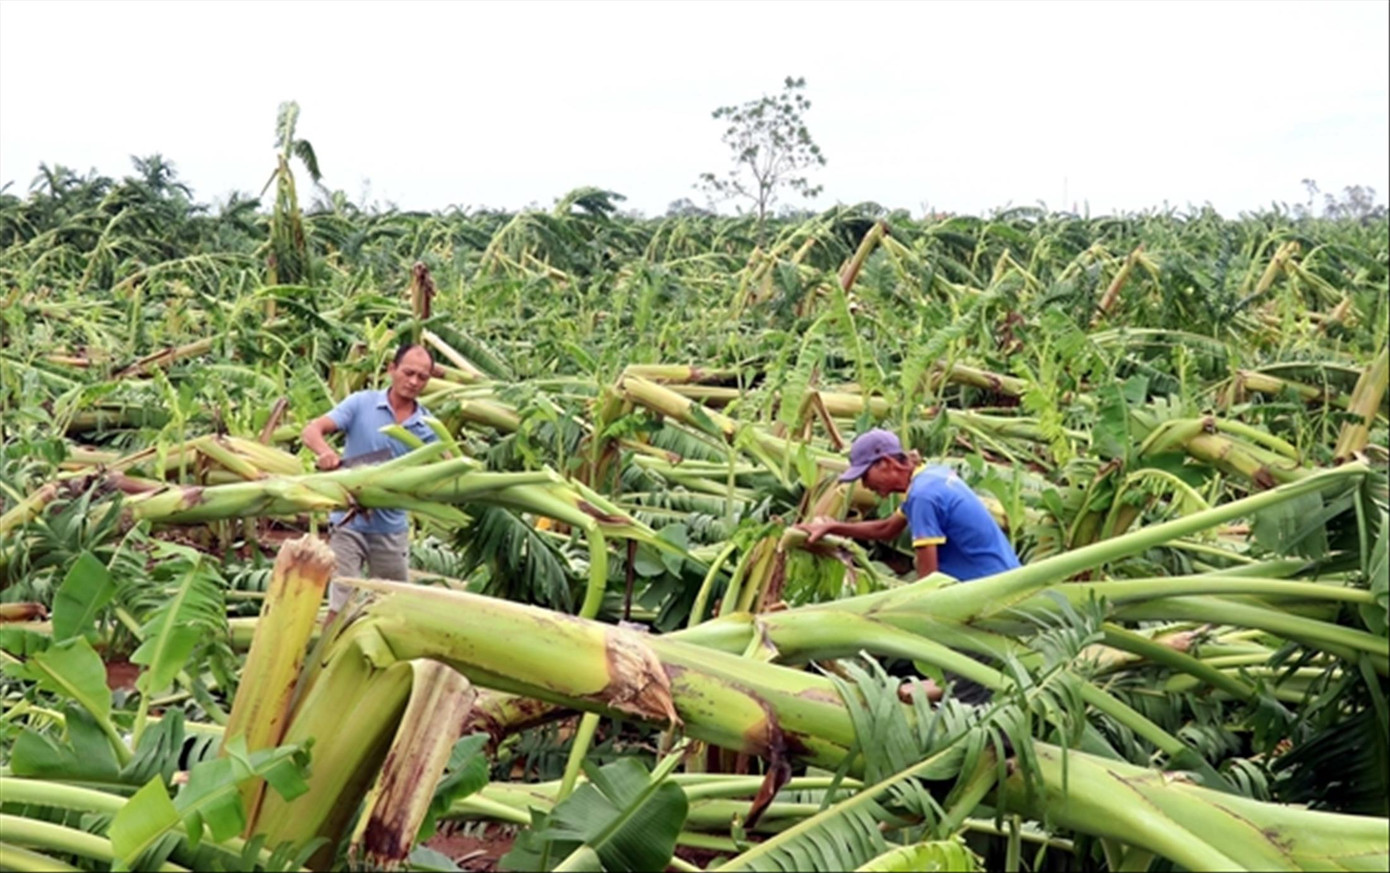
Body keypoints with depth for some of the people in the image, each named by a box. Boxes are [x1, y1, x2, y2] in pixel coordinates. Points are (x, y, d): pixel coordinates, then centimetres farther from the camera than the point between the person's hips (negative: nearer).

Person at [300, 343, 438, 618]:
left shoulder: (427, 426, 0)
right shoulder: (361, 403, -5)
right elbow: (311, 430, -11)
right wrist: (325, 452, -34)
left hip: (392, 526, 3)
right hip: (350, 521, -3)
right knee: (341, 604, -3)